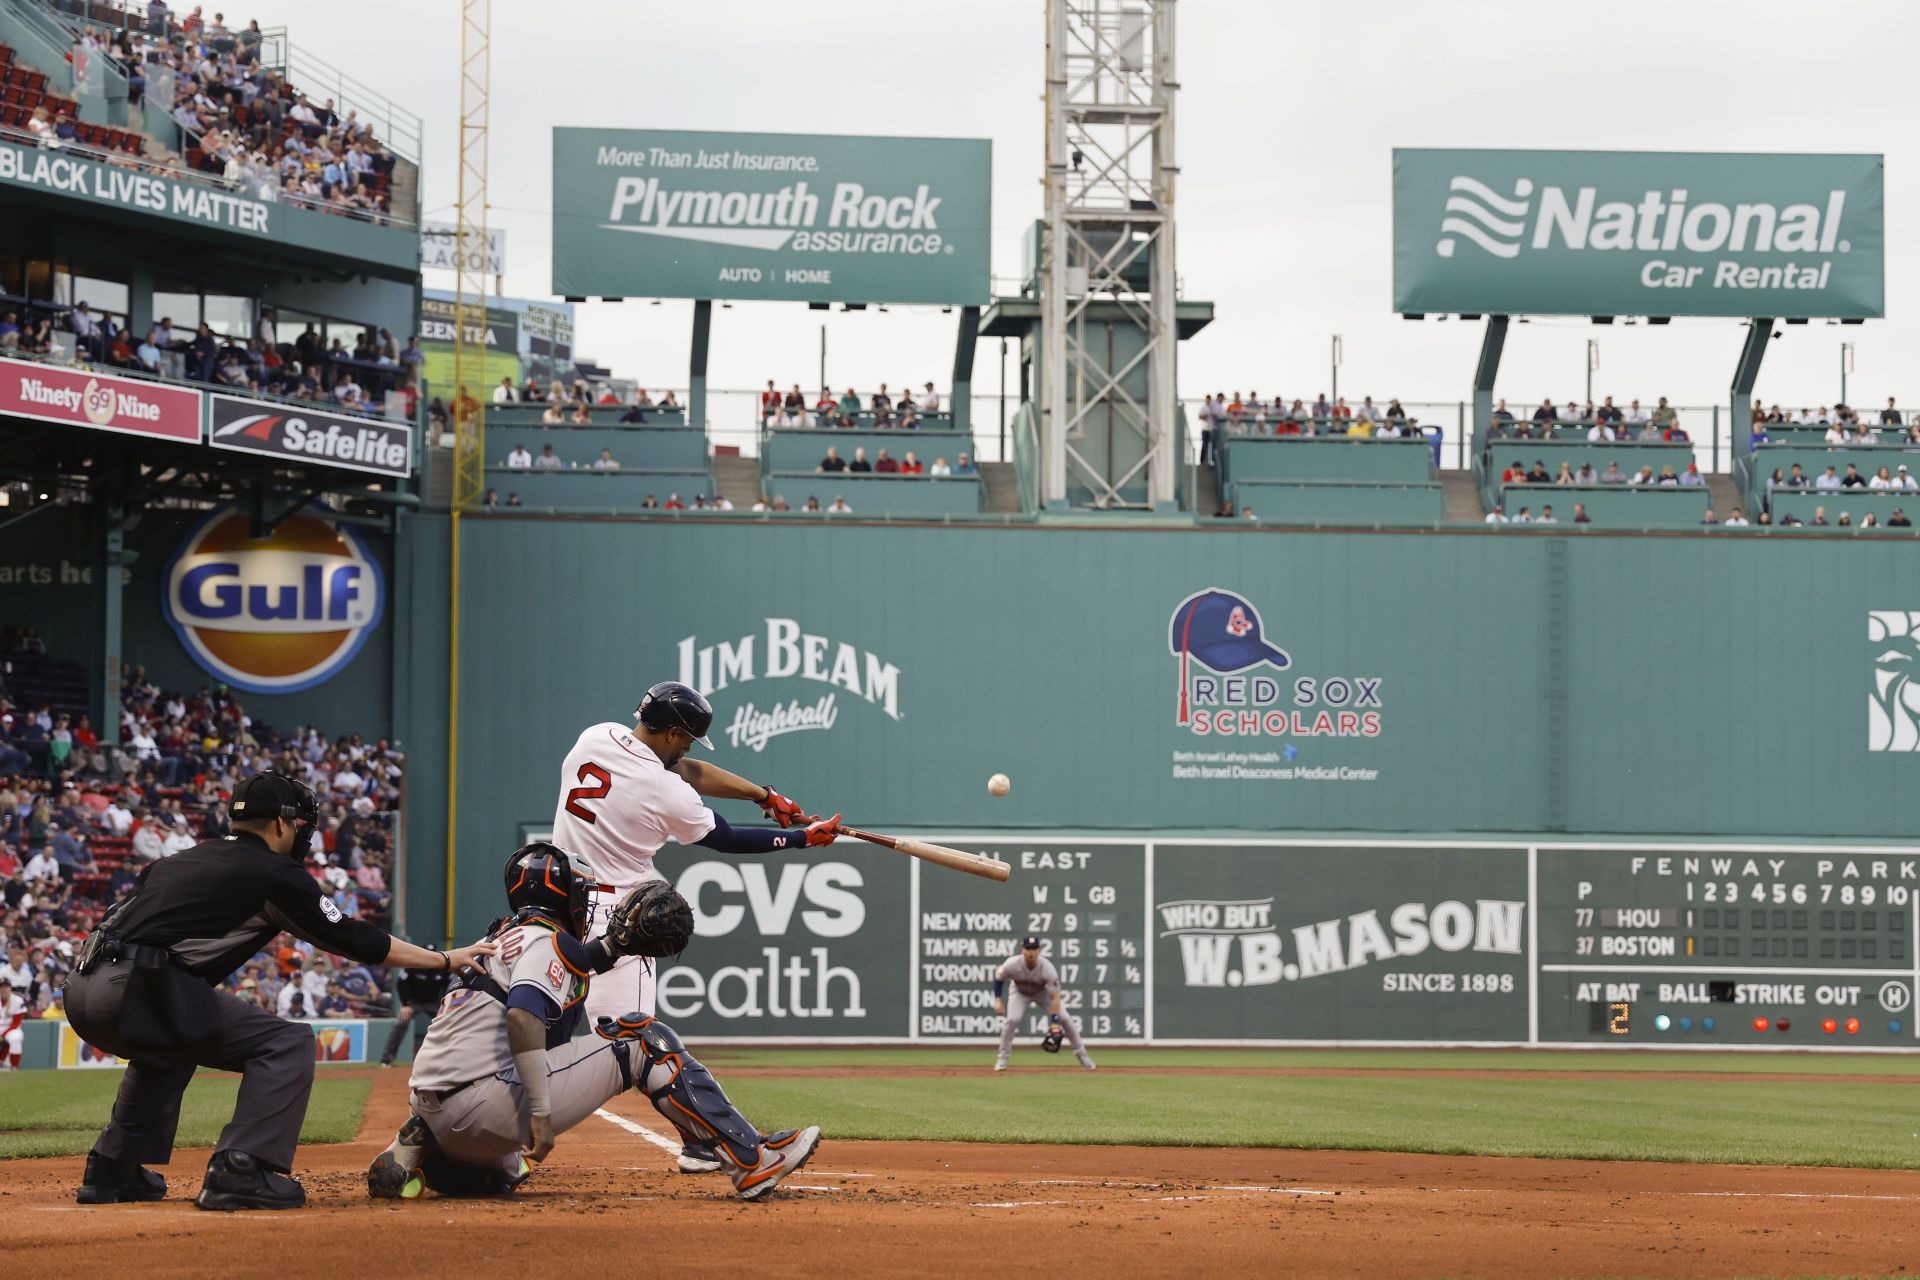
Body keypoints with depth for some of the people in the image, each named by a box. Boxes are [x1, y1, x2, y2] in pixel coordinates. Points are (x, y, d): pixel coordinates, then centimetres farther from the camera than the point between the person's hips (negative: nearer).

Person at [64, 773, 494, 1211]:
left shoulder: (182, 859, 27)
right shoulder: (276, 874, 4)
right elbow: (353, 941, 7)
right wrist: (447, 960, 16)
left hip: (84, 991, 8)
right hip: (138, 992, -8)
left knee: (166, 1048, 38)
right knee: (288, 1043, -2)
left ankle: (110, 1172, 31)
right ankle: (239, 1173, -12)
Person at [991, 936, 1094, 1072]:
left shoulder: (1047, 968, -37)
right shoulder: (1012, 964, -33)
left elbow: (1055, 997, -37)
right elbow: (998, 977, -10)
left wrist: (1055, 1023, -44)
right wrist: (997, 999, -20)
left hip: (1043, 993, 0)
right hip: (1020, 993, 0)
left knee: (1065, 1018, -11)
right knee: (1012, 1019, -22)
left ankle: (1081, 1053, 8)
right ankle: (1002, 1058, -5)